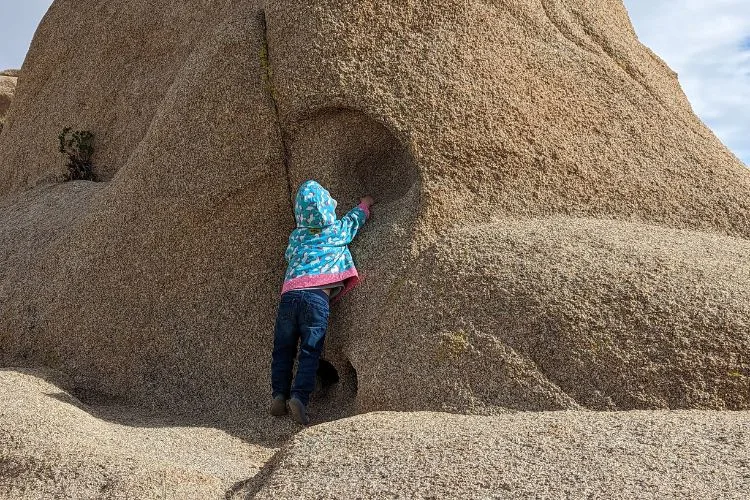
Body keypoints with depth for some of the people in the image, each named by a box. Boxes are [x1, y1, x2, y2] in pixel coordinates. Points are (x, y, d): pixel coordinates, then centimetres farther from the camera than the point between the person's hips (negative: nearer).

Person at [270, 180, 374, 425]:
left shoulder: (296, 236, 19)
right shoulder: (336, 231, 14)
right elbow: (354, 219, 33)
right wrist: (364, 205, 55)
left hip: (289, 293, 3)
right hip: (317, 297, -3)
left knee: (283, 350, 10)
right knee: (310, 352, -3)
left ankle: (279, 394, 3)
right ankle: (299, 397, -17)